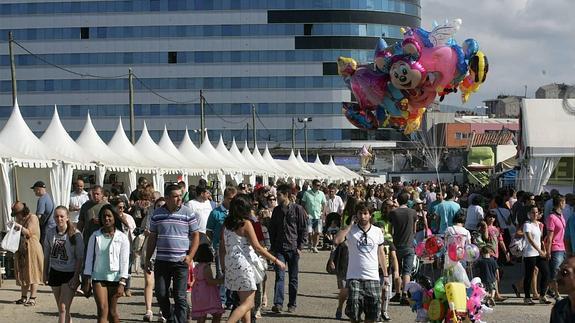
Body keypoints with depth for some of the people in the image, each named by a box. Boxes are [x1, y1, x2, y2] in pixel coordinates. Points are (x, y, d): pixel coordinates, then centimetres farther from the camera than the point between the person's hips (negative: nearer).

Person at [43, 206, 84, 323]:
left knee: (63, 309, -12)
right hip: (55, 272, 5)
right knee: (61, 309, 9)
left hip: (70, 273, -5)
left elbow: (80, 258, -9)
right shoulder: (50, 234, 2)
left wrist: (76, 277, -13)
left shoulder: (75, 234, -10)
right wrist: (45, 274, 12)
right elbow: (46, 255, 13)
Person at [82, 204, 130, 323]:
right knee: (102, 310, -10)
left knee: (112, 312, 7)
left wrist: (122, 284, -9)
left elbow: (124, 262, -2)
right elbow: (89, 259, 7)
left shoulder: (122, 238, -1)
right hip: (98, 277, 1)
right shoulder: (95, 236, 4)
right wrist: (87, 282, 3)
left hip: (114, 277, -1)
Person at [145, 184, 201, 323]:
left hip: (181, 262, -3)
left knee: (180, 297, -3)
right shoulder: (157, 214, 6)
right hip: (161, 262, 3)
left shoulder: (188, 213, -1)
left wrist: (190, 256, -10)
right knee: (161, 294, 6)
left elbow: (196, 236, 2)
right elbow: (152, 238, 12)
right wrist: (147, 259, 9)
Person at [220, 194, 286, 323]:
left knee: (244, 301, 17)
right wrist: (275, 260, -9)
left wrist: (223, 267, 18)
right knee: (247, 303, -4)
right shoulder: (246, 223, -12)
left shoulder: (226, 223, 6)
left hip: (230, 263, 7)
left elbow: (222, 247, 9)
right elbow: (257, 247, -15)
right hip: (243, 264, -7)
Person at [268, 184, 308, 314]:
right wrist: (273, 247, 7)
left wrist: (300, 247, -7)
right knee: (279, 276, -6)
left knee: (293, 278, 6)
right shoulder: (276, 210, 8)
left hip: (293, 249, -2)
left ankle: (292, 304, 14)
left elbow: (304, 229, -2)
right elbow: (272, 229, 14)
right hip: (279, 248, 2)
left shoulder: (297, 209, -3)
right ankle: (278, 303, -10)